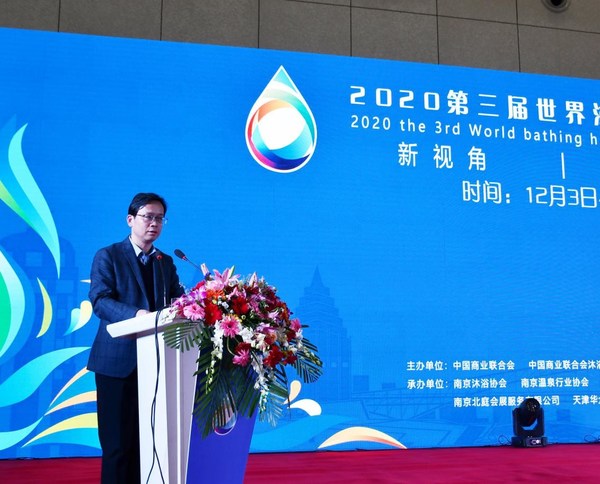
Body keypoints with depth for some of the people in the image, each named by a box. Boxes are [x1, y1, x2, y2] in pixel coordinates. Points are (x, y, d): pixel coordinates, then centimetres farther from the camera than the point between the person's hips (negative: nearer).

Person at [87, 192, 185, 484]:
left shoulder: (166, 262, 17)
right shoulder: (107, 256, 0)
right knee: (118, 442, 0)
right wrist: (138, 314, -29)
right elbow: (99, 301, -13)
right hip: (118, 360, -5)